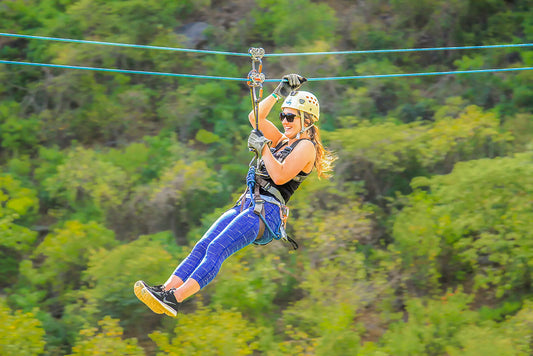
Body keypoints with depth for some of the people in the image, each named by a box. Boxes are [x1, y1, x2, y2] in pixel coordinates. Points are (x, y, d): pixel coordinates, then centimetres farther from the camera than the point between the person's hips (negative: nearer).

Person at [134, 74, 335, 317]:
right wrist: (279, 93, 18)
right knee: (202, 246, -12)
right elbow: (255, 118, 24)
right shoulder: (283, 141, 24)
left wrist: (263, 148, -12)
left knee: (216, 249, -24)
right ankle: (165, 290, -24)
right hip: (247, 205, 8)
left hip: (268, 212, -8)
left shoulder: (306, 146, -1)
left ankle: (174, 299, -36)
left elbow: (280, 176, -15)